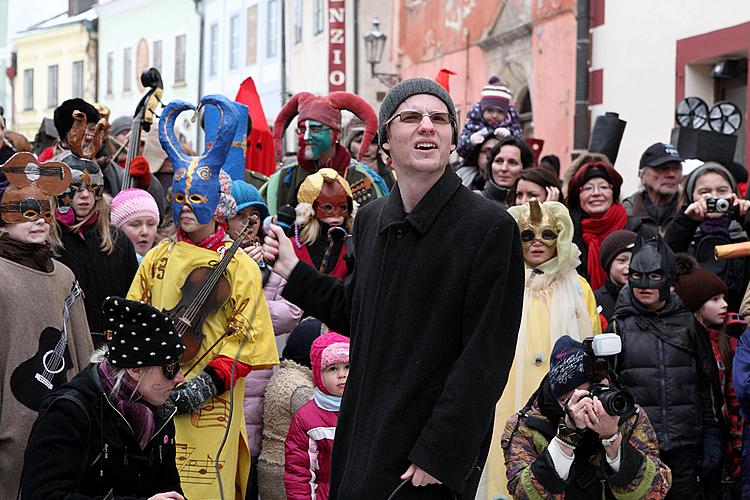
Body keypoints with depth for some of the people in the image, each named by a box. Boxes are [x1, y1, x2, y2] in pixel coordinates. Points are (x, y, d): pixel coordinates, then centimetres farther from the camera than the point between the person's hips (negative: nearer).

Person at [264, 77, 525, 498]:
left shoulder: (491, 229, -13)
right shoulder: (371, 219, 9)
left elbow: (484, 361, -16)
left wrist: (440, 455, -20)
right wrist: (294, 271, 15)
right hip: (363, 440, 6)